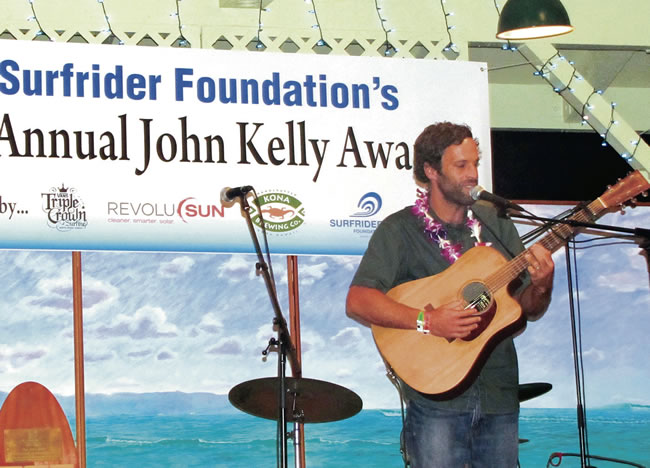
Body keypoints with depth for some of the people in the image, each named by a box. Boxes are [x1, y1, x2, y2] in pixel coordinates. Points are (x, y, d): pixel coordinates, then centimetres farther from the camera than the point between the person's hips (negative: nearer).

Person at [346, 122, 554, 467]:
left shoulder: (496, 224, 11)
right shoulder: (400, 230, -4)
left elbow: (529, 311, 14)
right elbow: (357, 302, -14)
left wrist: (541, 286, -9)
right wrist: (428, 321, -23)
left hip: (499, 396, 5)